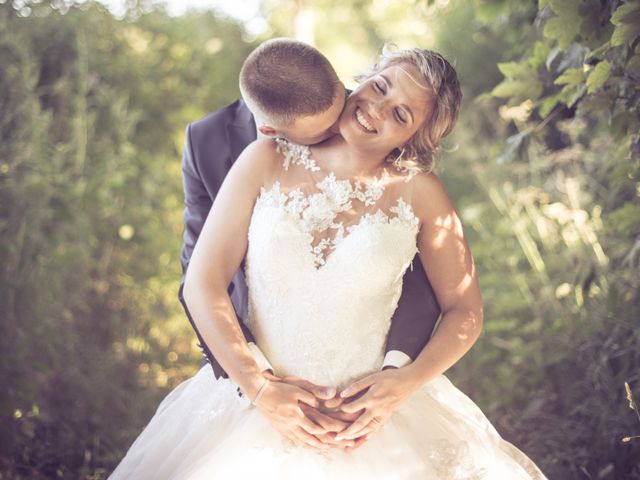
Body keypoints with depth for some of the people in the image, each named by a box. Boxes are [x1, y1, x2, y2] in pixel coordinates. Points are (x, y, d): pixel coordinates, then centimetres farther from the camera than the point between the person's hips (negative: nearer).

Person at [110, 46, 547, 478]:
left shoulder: (419, 191, -5)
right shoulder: (269, 160, -5)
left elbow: (466, 311, 0)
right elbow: (203, 284, -7)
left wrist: (407, 382, -14)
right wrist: (258, 388, -13)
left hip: (372, 412, 0)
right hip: (257, 405, 1)